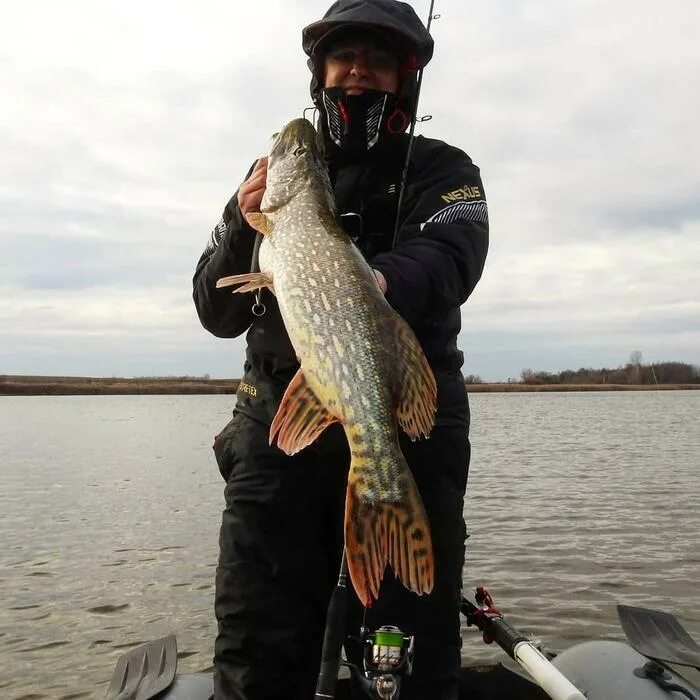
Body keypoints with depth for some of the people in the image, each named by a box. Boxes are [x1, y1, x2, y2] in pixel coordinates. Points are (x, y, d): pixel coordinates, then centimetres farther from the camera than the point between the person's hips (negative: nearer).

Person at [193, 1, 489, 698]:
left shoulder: (442, 168, 10)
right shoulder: (274, 172, 18)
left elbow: (449, 259, -12)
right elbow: (217, 314, 11)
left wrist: (384, 282, -34)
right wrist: (242, 223, -7)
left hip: (409, 425, -2)